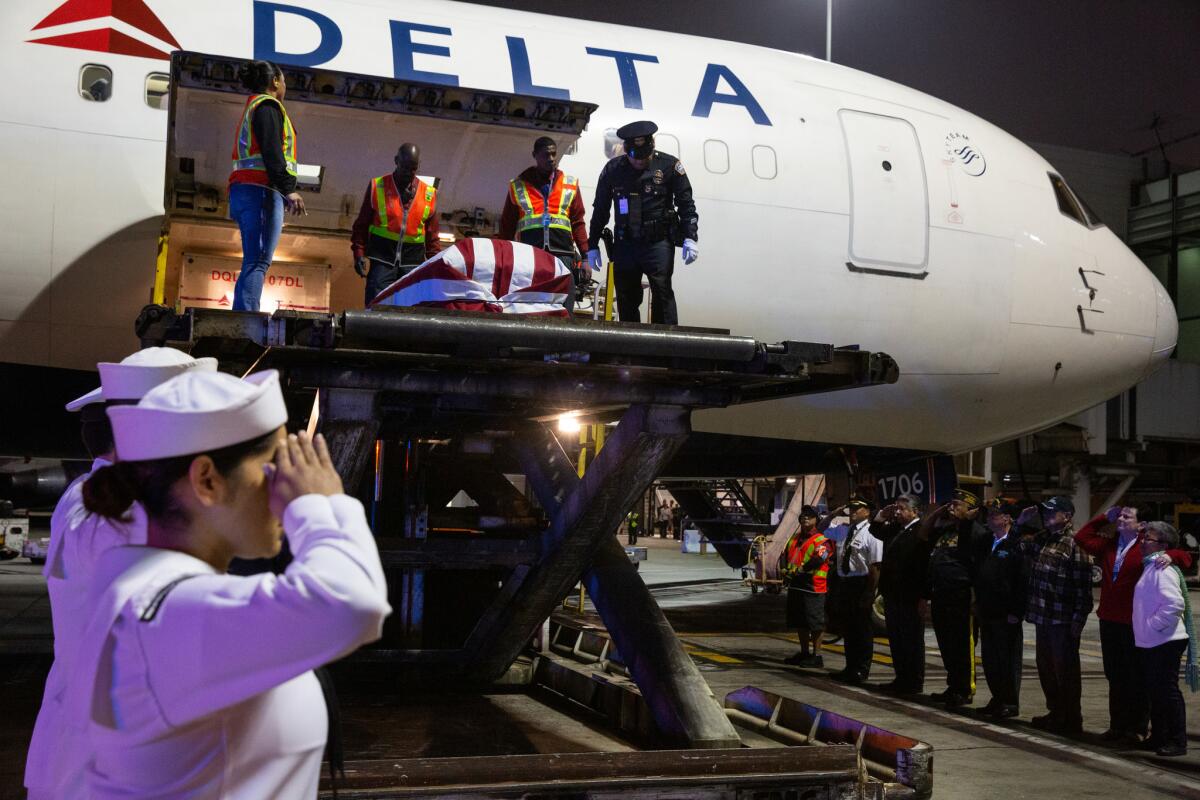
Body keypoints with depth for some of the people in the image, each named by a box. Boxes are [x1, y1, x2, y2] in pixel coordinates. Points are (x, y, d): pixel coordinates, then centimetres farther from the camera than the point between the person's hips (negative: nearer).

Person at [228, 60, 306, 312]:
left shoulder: (251, 108, 29)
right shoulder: (268, 105, 0)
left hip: (242, 190, 10)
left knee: (252, 263, 5)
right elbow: (271, 151, -14)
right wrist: (288, 189, -21)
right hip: (261, 189, -10)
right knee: (259, 261, -18)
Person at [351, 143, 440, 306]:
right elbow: (361, 225, 8)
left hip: (413, 262, 2)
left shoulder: (429, 194, 10)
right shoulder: (377, 187, 6)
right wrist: (359, 254, -2)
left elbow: (432, 237, 15)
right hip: (381, 258, -2)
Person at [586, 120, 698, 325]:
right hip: (625, 245, 3)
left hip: (658, 242, -3)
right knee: (626, 299, 7)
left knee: (662, 292, -13)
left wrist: (690, 238, -9)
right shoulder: (613, 169, 7)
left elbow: (686, 204, 1)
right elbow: (600, 210, 15)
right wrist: (592, 246, 14)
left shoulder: (669, 166, -1)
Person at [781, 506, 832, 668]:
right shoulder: (794, 539, 18)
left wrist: (800, 571, -24)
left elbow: (817, 560, -20)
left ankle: (817, 656, 2)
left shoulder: (822, 541, -6)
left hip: (813, 587, -8)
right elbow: (785, 555, 14)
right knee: (799, 622, 15)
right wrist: (784, 569, -5)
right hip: (795, 586, 8)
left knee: (815, 623, -4)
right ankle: (804, 653, 27)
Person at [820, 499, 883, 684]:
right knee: (847, 627, 16)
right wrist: (835, 513, 9)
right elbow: (820, 528, 25)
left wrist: (870, 593, -20)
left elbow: (875, 566, -17)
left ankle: (861, 671, 13)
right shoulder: (842, 530, 9)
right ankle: (850, 668, 28)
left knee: (862, 628, 3)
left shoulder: (870, 533, -13)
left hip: (861, 583, -7)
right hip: (843, 582, 7)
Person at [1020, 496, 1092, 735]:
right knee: (1046, 669, 17)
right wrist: (1020, 523, 11)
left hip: (1063, 621, -8)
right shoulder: (1040, 539, 12)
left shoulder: (1074, 545, -12)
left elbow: (1083, 587, -15)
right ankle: (1055, 713, 32)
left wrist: (1078, 620, -18)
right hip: (1042, 617, 8)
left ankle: (1071, 721, 13)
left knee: (1066, 671, 2)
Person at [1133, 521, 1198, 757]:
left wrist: (1153, 624, -22)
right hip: (1149, 642, 10)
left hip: (1164, 642, -10)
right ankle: (1158, 737, 25)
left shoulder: (1164, 570, -16)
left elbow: (1175, 604, -28)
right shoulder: (1149, 568, 14)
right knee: (1155, 691, 16)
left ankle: (1177, 742, 4)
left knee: (1167, 691, -3)